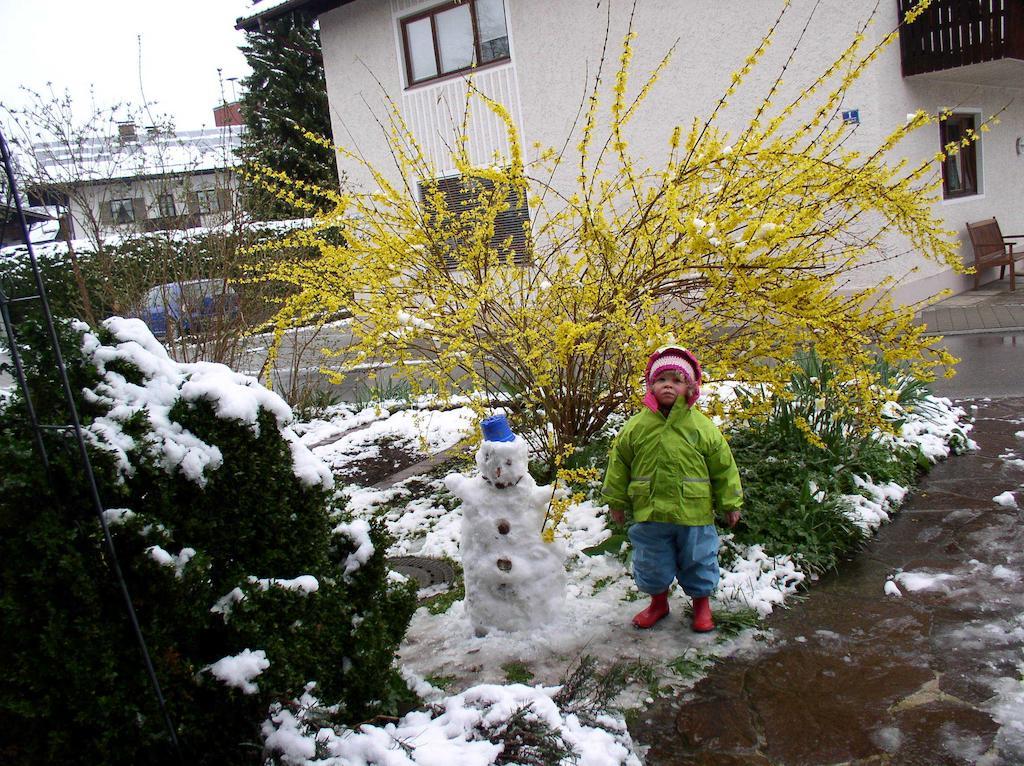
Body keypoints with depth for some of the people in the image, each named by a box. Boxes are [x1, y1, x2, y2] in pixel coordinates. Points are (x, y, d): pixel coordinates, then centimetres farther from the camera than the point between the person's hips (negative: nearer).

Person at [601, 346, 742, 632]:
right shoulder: (636, 426, -4)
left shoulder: (702, 426, -6)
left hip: (694, 513, -1)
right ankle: (658, 601, 40)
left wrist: (730, 504, 5)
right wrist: (617, 501, 9)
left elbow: (724, 468, 1)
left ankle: (701, 602, 39)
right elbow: (619, 464, 5)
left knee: (698, 560, 15)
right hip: (649, 513, 1)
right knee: (652, 563, 16)